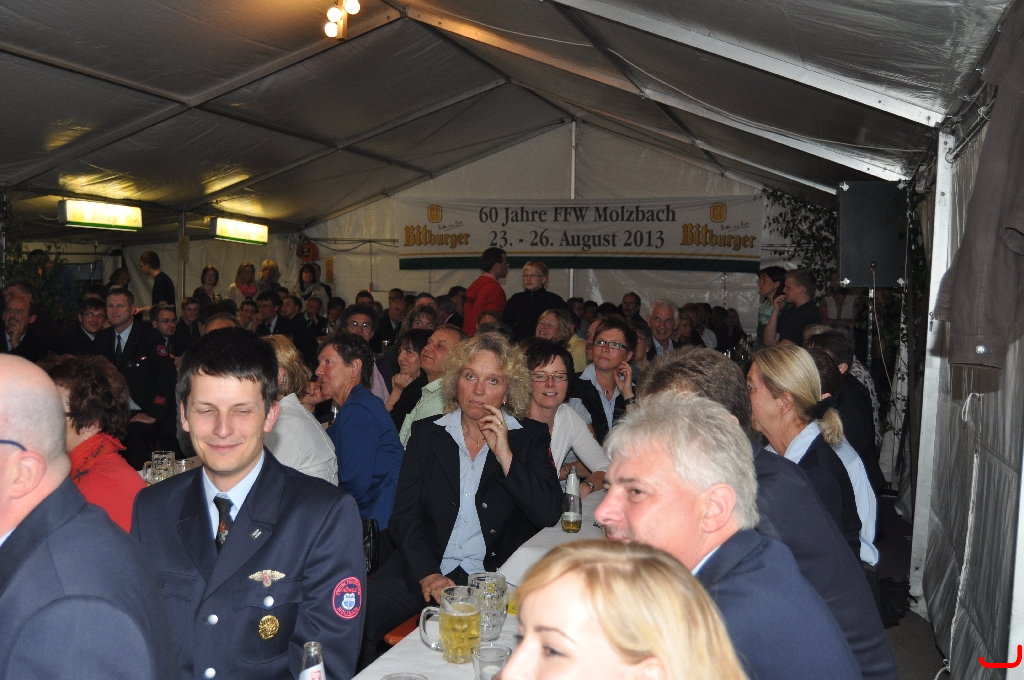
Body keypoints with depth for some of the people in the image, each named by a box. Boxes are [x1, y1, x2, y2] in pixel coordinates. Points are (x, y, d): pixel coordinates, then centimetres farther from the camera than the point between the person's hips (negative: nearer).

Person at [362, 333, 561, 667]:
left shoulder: (529, 437, 6)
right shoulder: (426, 433, 9)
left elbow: (550, 513, -6)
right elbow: (404, 516, 2)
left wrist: (504, 453, -12)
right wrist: (427, 575, -14)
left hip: (495, 576, -1)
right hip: (423, 568, 2)